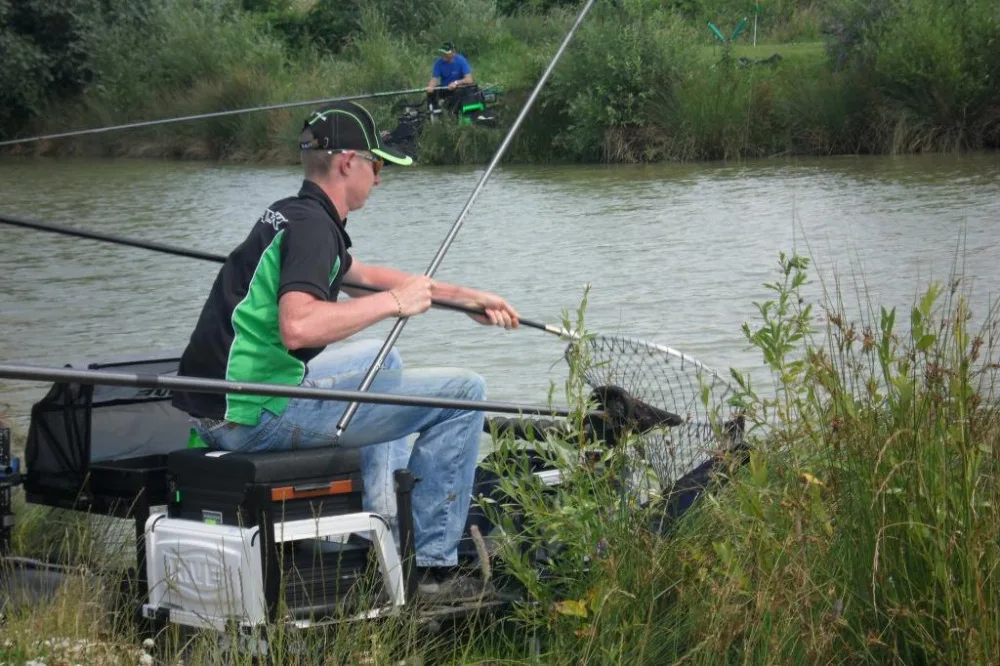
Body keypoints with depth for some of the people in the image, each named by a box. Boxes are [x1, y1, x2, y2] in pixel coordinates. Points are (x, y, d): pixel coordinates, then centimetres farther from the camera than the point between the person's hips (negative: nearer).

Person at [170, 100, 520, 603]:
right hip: (258, 414, -10)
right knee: (462, 392, -6)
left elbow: (362, 275, 35)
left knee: (382, 359, 36)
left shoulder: (289, 215, 18)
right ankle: (434, 570, -2)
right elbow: (298, 326, -31)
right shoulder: (312, 224, -13)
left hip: (219, 409, 10)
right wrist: (394, 302, -18)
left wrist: (462, 296, 33)